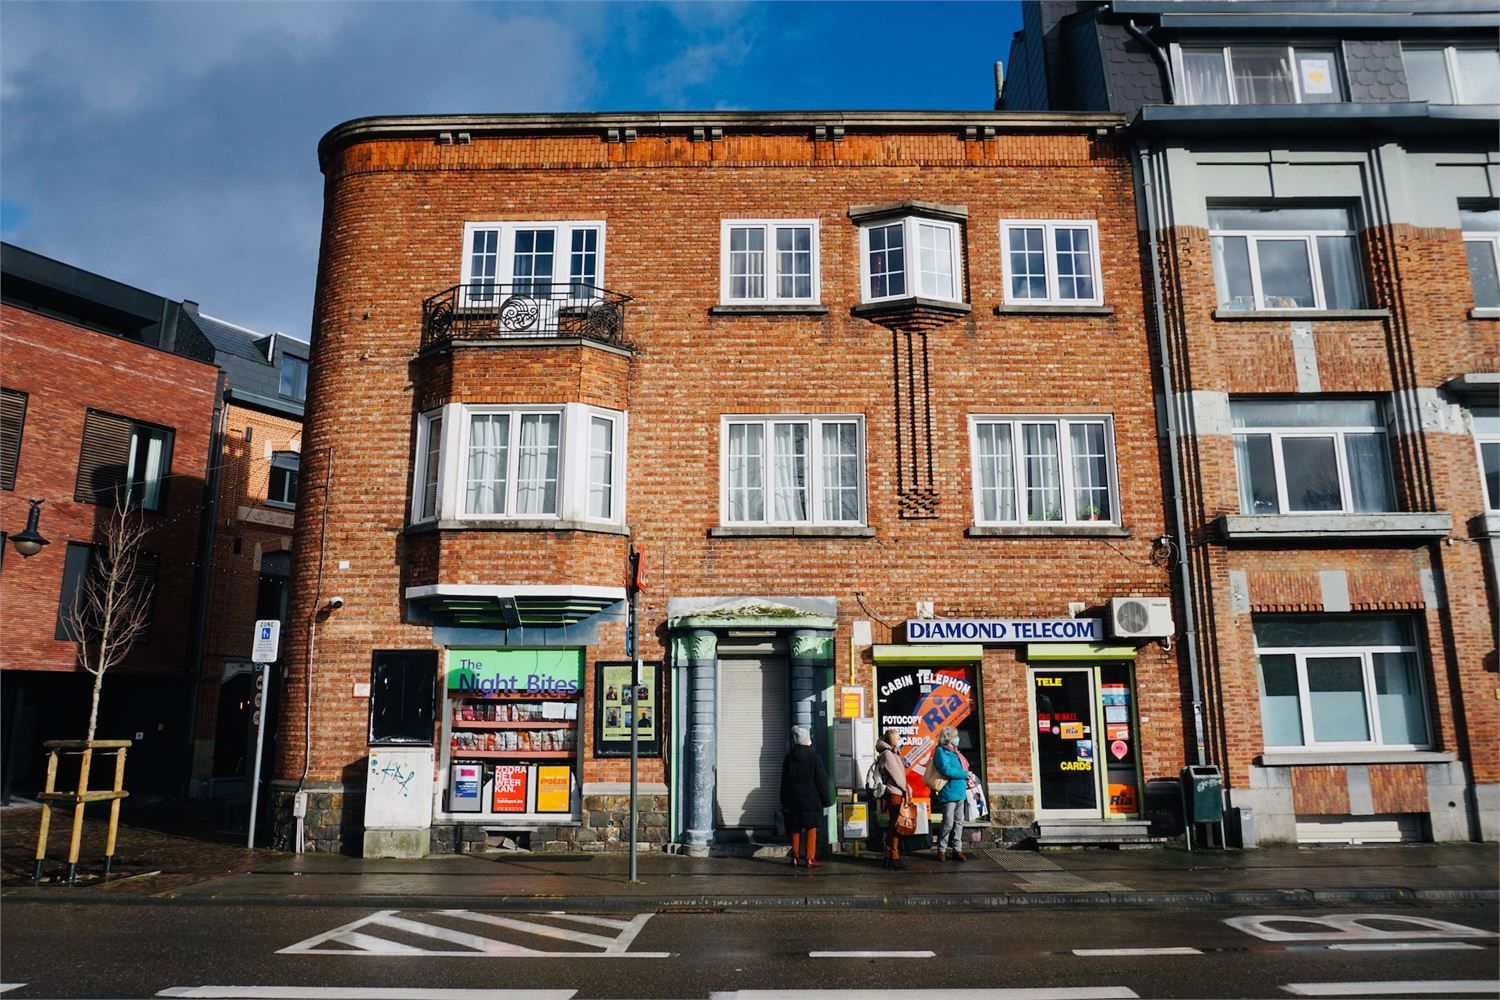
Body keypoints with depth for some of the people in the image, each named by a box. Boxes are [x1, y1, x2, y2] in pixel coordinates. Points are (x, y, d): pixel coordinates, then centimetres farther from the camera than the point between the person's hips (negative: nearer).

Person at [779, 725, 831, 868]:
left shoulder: (788, 758, 3)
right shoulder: (814, 758, -10)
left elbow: (784, 782, 7)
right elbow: (822, 781, -8)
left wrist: (785, 802, 13)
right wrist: (826, 799, 0)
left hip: (793, 801, 4)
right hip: (811, 800, -4)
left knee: (795, 829, 11)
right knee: (811, 829, 2)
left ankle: (795, 858, 15)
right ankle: (810, 859, 2)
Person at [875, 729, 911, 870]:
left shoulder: (892, 754, 18)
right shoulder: (887, 754, -12)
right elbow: (896, 775, -14)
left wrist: (906, 789, 9)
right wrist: (906, 790, -5)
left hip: (897, 795, 9)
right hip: (893, 795, -9)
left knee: (895, 827, 11)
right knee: (895, 827, -6)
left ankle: (891, 858, 16)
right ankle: (892, 858, -4)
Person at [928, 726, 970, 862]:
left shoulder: (954, 751, 16)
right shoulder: (941, 751, -10)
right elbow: (946, 770, -21)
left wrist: (967, 777, 2)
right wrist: (965, 774, -15)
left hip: (959, 792, 8)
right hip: (949, 793, -8)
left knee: (958, 822, 10)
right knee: (948, 823, -4)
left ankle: (957, 849, 17)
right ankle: (942, 850, 8)